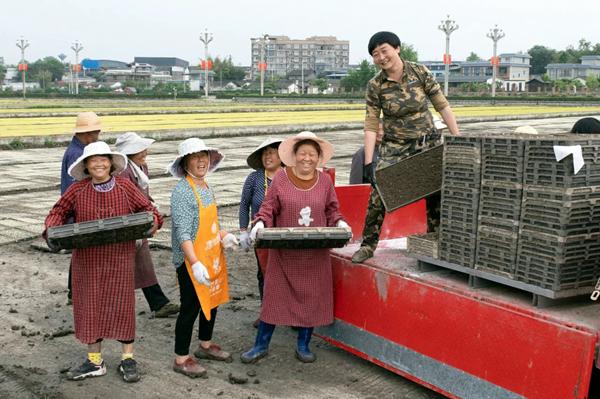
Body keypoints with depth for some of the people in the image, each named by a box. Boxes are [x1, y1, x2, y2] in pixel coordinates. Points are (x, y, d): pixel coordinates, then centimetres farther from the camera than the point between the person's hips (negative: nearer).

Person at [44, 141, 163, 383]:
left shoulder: (125, 187, -2)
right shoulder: (77, 190, 0)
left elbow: (147, 208, 5)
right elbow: (58, 212, 9)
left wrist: (153, 221, -15)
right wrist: (52, 230, -10)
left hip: (120, 259, -2)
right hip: (87, 261, 2)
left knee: (122, 306, 4)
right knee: (89, 307, 9)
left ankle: (128, 360, 19)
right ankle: (94, 361, 23)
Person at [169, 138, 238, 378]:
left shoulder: (207, 187, 9)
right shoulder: (182, 191, -18)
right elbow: (183, 233, -24)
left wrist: (224, 236, 6)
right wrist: (195, 264, -30)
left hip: (213, 257, 8)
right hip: (191, 261, -8)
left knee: (213, 301, 19)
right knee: (191, 308, 1)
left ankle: (205, 345, 39)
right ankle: (181, 359, 16)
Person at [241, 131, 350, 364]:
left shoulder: (324, 181, 5)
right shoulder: (281, 178, -3)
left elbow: (332, 210, 10)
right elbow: (269, 207, -2)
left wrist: (340, 223, -9)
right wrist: (260, 223, -20)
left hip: (315, 254, 2)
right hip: (284, 252, -2)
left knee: (312, 297, 8)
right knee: (275, 295, 4)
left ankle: (303, 345, 25)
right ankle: (261, 345, 17)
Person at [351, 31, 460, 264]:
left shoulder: (420, 73, -6)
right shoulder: (375, 86, -8)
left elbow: (442, 106, -2)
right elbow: (371, 125, -9)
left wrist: (457, 139, -5)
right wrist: (368, 162, -15)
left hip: (428, 143, 1)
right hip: (395, 148, -1)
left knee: (436, 196, 5)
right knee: (378, 195, -10)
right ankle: (368, 245, 5)